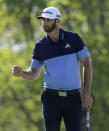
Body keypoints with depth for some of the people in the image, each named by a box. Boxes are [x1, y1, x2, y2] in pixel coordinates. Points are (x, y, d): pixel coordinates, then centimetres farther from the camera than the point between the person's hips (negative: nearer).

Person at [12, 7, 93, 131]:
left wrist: (87, 93, -7)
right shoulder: (40, 46, 4)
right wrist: (21, 73, -16)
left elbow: (87, 64, -1)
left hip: (73, 97, -1)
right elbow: (34, 74, 8)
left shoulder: (73, 38, -2)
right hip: (51, 97, 1)